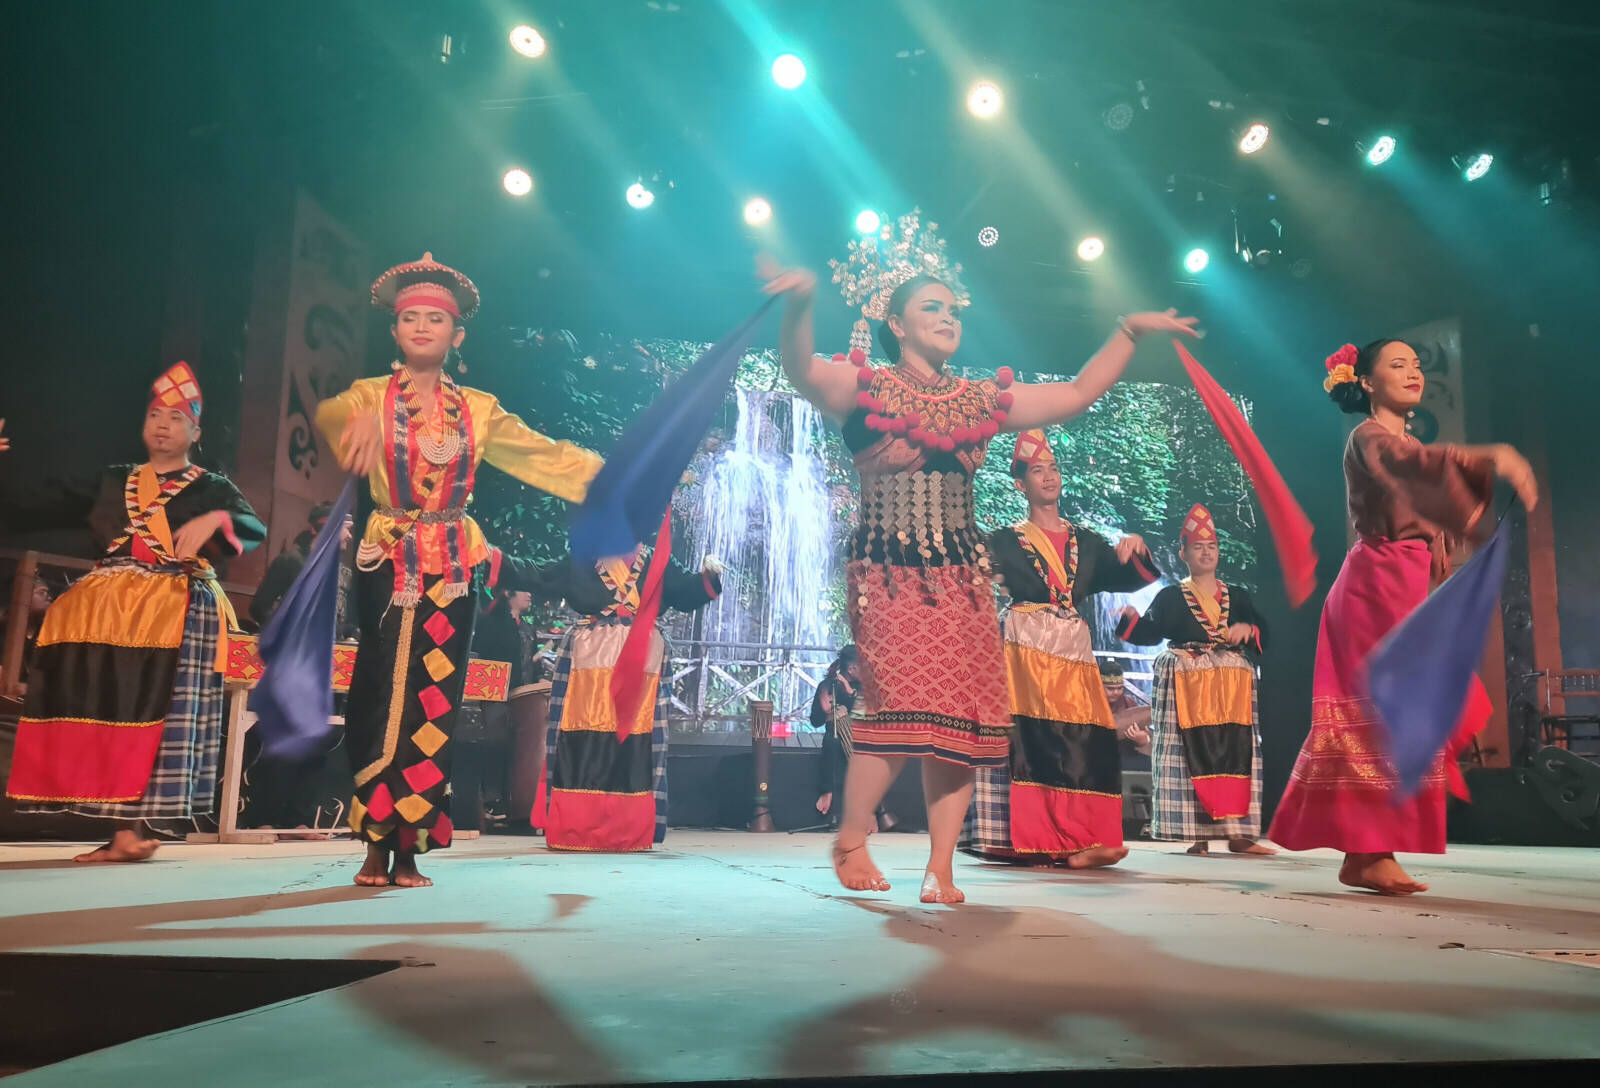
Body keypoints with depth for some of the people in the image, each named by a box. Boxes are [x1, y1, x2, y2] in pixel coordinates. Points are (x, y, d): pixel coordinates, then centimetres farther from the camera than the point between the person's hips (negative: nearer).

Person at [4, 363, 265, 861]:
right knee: (108, 709, -4)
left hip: (175, 612, -4)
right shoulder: (111, 481, 21)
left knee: (153, 711, -12)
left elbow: (256, 529, -5)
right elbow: (41, 510, 17)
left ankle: (132, 828, -12)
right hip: (104, 610, 4)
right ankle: (127, 828, -1)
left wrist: (214, 521, -22)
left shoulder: (212, 489, 10)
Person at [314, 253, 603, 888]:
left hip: (452, 568, 2)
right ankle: (377, 844, 4)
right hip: (389, 562, -2)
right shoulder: (374, 395, 5)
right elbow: (330, 414, -18)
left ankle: (409, 849, 8)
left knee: (434, 704, 0)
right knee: (383, 697, -6)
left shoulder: (477, 411, 11)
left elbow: (545, 454, 8)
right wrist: (357, 420, -42)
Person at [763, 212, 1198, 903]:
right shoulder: (865, 388, 1)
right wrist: (799, 306, -39)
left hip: (963, 576, 5)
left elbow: (1076, 395, 21)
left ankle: (940, 867, 8)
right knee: (901, 703, -16)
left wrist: (1130, 331, 17)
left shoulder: (981, 400, 15)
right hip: (888, 572, -5)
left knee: (964, 714, -3)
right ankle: (850, 839, 7)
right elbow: (802, 372, -20)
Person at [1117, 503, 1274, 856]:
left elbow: (1264, 635, 10)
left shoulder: (1238, 597, 16)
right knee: (1192, 756, -8)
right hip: (1187, 687, -3)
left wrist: (1247, 629, -11)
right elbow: (1148, 632, -3)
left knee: (1235, 754, -3)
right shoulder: (1170, 598, 8)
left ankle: (1237, 833, 0)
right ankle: (1197, 834, -4)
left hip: (1232, 689, 3)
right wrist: (1130, 616, -22)